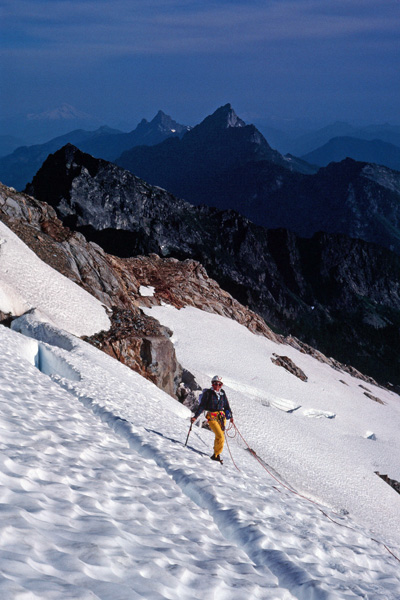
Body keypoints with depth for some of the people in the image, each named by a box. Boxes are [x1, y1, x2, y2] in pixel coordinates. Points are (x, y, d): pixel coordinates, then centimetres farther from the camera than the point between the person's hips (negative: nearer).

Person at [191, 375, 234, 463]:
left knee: (219, 437, 7)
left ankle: (216, 455, 20)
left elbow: (226, 405, 21)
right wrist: (195, 416, -11)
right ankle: (217, 454, -4)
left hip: (221, 417, 5)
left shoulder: (222, 393, 10)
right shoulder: (208, 393, -5)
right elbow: (202, 406, -6)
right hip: (212, 417, -5)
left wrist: (230, 416, 19)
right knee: (220, 437, -15)